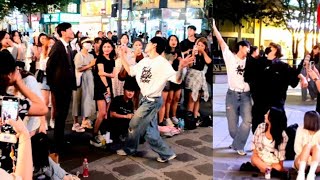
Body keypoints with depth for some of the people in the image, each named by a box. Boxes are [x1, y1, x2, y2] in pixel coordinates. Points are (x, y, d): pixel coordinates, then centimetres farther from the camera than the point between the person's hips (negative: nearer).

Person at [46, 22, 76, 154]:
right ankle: (58, 144, 11)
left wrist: (72, 82, 9)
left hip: (67, 85, 8)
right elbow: (49, 66, -15)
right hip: (60, 86, -8)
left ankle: (61, 139, 29)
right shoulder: (57, 46, -15)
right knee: (60, 114, 0)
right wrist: (52, 84, -9)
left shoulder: (68, 47, 12)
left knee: (63, 114, 16)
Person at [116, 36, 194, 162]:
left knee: (134, 125, 3)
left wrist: (181, 68, -44)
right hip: (145, 99, 8)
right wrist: (122, 57, 15)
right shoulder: (145, 61, 9)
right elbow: (130, 71, 20)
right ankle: (166, 153, 22)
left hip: (152, 101, -8)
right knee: (149, 131, 13)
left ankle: (129, 149, 26)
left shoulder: (162, 63, -17)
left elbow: (177, 80, -24)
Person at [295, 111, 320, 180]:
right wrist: (310, 157, -20)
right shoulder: (301, 129, -2)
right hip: (301, 162, 0)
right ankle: (301, 173, -43)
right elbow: (297, 148, -8)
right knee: (307, 145, -27)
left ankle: (311, 173, -45)